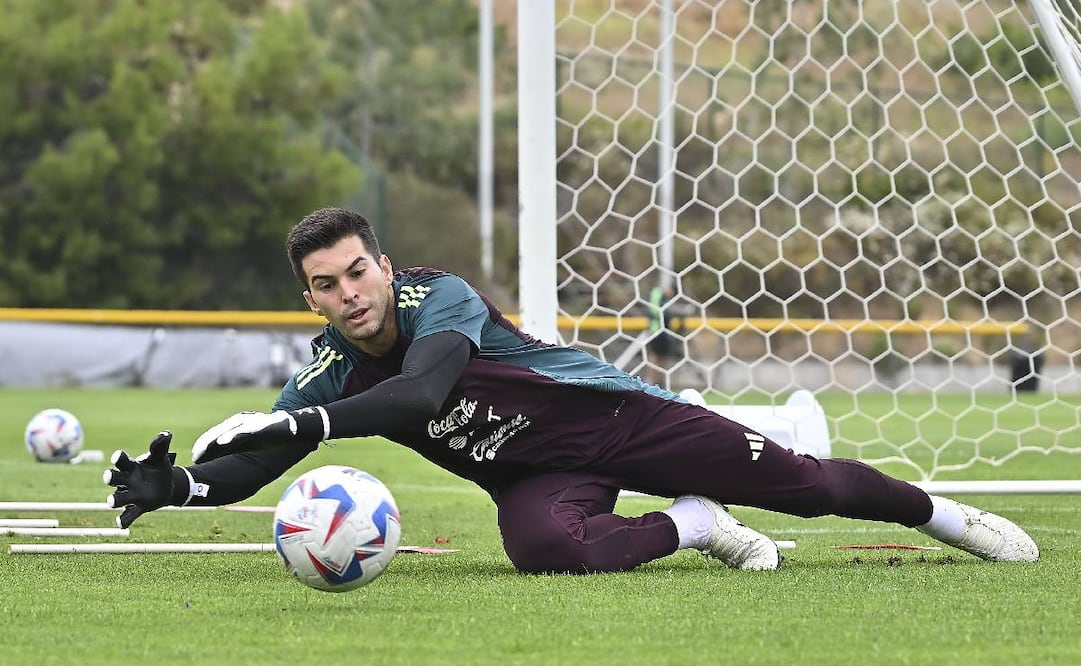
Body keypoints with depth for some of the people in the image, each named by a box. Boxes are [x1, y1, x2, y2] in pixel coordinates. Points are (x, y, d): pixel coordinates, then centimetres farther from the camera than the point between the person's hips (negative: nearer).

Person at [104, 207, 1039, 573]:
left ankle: (938, 513, 25)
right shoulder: (329, 372, -7)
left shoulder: (440, 297, -24)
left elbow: (421, 393, -42)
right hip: (536, 478, 3)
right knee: (548, 548, -34)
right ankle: (691, 526, -5)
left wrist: (300, 426, -52)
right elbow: (252, 466, -10)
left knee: (802, 482, -4)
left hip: (611, 414, -3)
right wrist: (176, 484, -32)